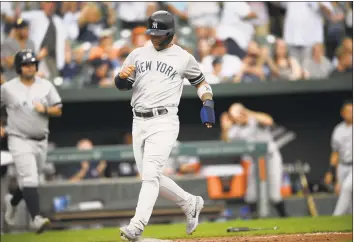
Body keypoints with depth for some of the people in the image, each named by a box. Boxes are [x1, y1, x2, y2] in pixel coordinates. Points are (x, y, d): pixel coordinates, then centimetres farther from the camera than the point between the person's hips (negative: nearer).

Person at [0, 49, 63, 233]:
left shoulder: (46, 86, 4)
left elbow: (58, 111, 4)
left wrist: (45, 109, -16)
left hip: (41, 141, 5)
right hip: (19, 140, -4)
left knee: (31, 178, 15)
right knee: (29, 178, -18)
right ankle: (36, 218, -27)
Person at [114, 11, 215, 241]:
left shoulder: (183, 58, 3)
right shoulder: (138, 54, 12)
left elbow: (201, 82, 15)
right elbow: (121, 85, 12)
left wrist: (207, 104, -1)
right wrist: (123, 76, -11)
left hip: (164, 122, -5)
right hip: (139, 122, 6)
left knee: (150, 174, -18)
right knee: (150, 176, 10)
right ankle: (190, 203, 30)